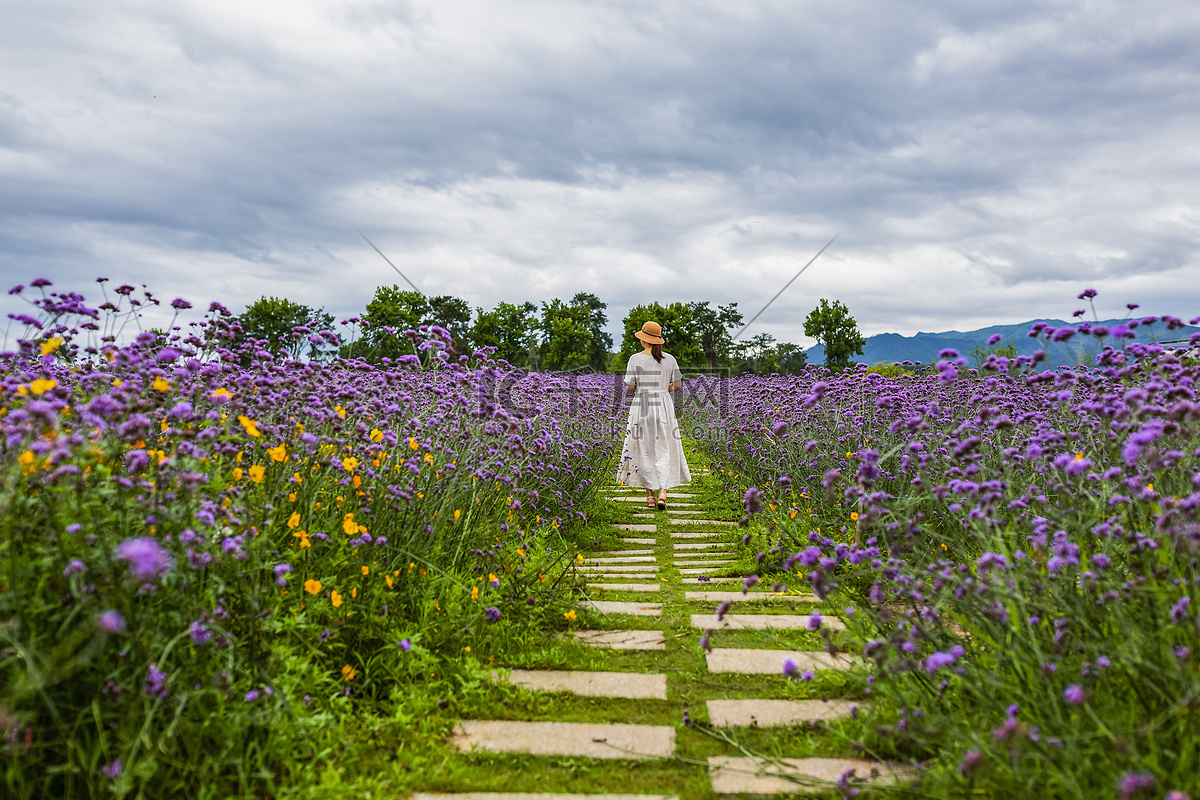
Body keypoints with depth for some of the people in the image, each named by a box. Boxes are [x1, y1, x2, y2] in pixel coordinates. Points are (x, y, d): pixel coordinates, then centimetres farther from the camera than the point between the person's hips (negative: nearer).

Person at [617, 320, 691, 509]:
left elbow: (630, 388, -9)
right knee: (664, 450, 6)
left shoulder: (636, 359, -8)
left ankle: (650, 494, 14)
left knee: (645, 451, 9)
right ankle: (663, 492, -8)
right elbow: (678, 385, 2)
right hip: (664, 407, 2)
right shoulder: (669, 359, 0)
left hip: (642, 407, -2)